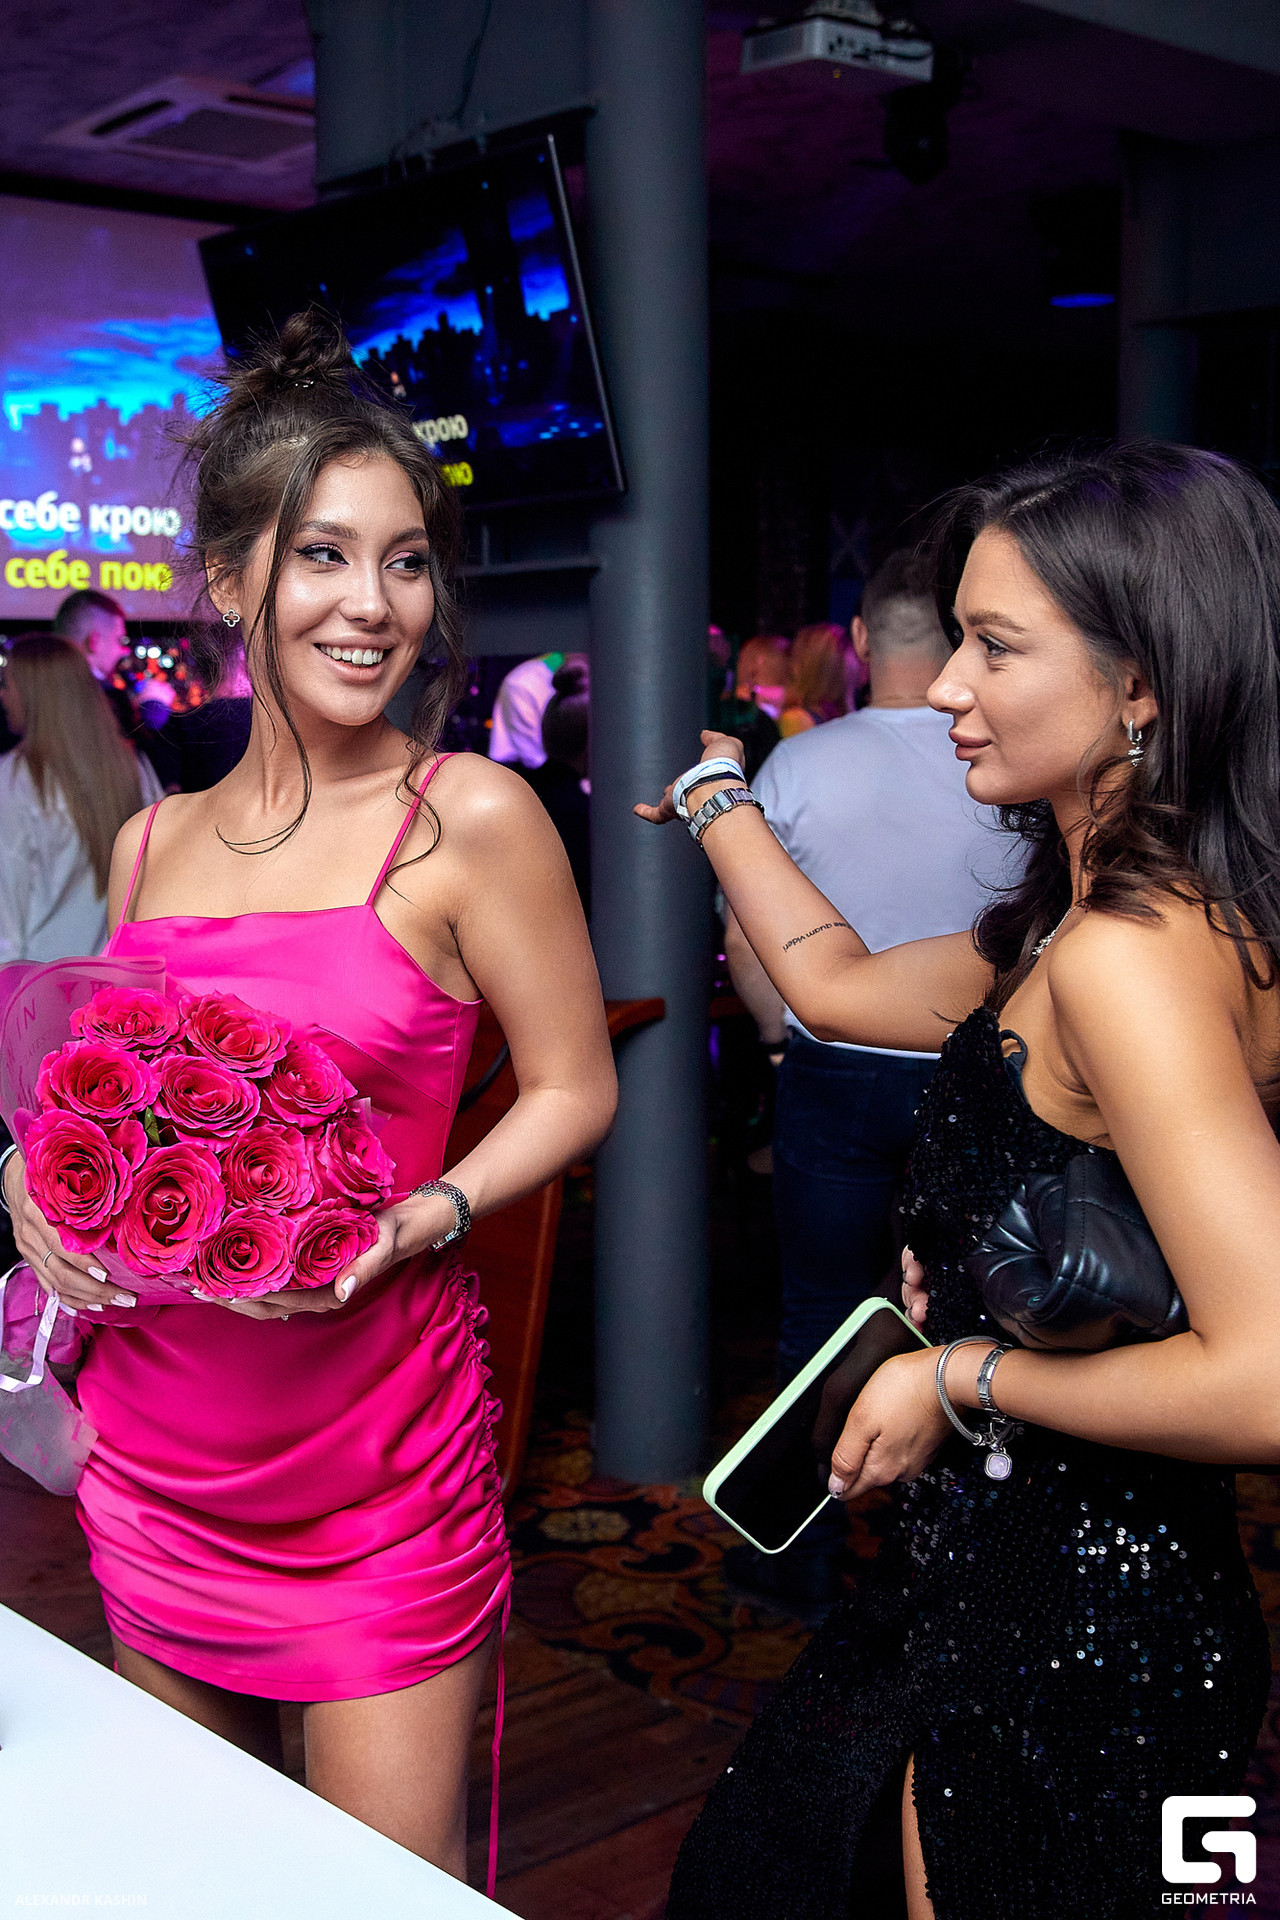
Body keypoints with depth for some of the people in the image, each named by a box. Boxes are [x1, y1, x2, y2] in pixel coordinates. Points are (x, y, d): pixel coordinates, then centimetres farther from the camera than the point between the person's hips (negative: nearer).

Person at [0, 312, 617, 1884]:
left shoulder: (468, 820, -9)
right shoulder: (152, 844, 6)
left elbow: (573, 1089, -6)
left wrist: (410, 1222, -21)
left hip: (374, 1454, -5)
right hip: (151, 1447, 5)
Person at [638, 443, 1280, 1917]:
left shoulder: (1128, 954, -26)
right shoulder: (1085, 919, 4)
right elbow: (838, 987, 18)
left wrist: (966, 1375, -19)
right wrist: (708, 792, 27)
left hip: (1064, 1636, -9)